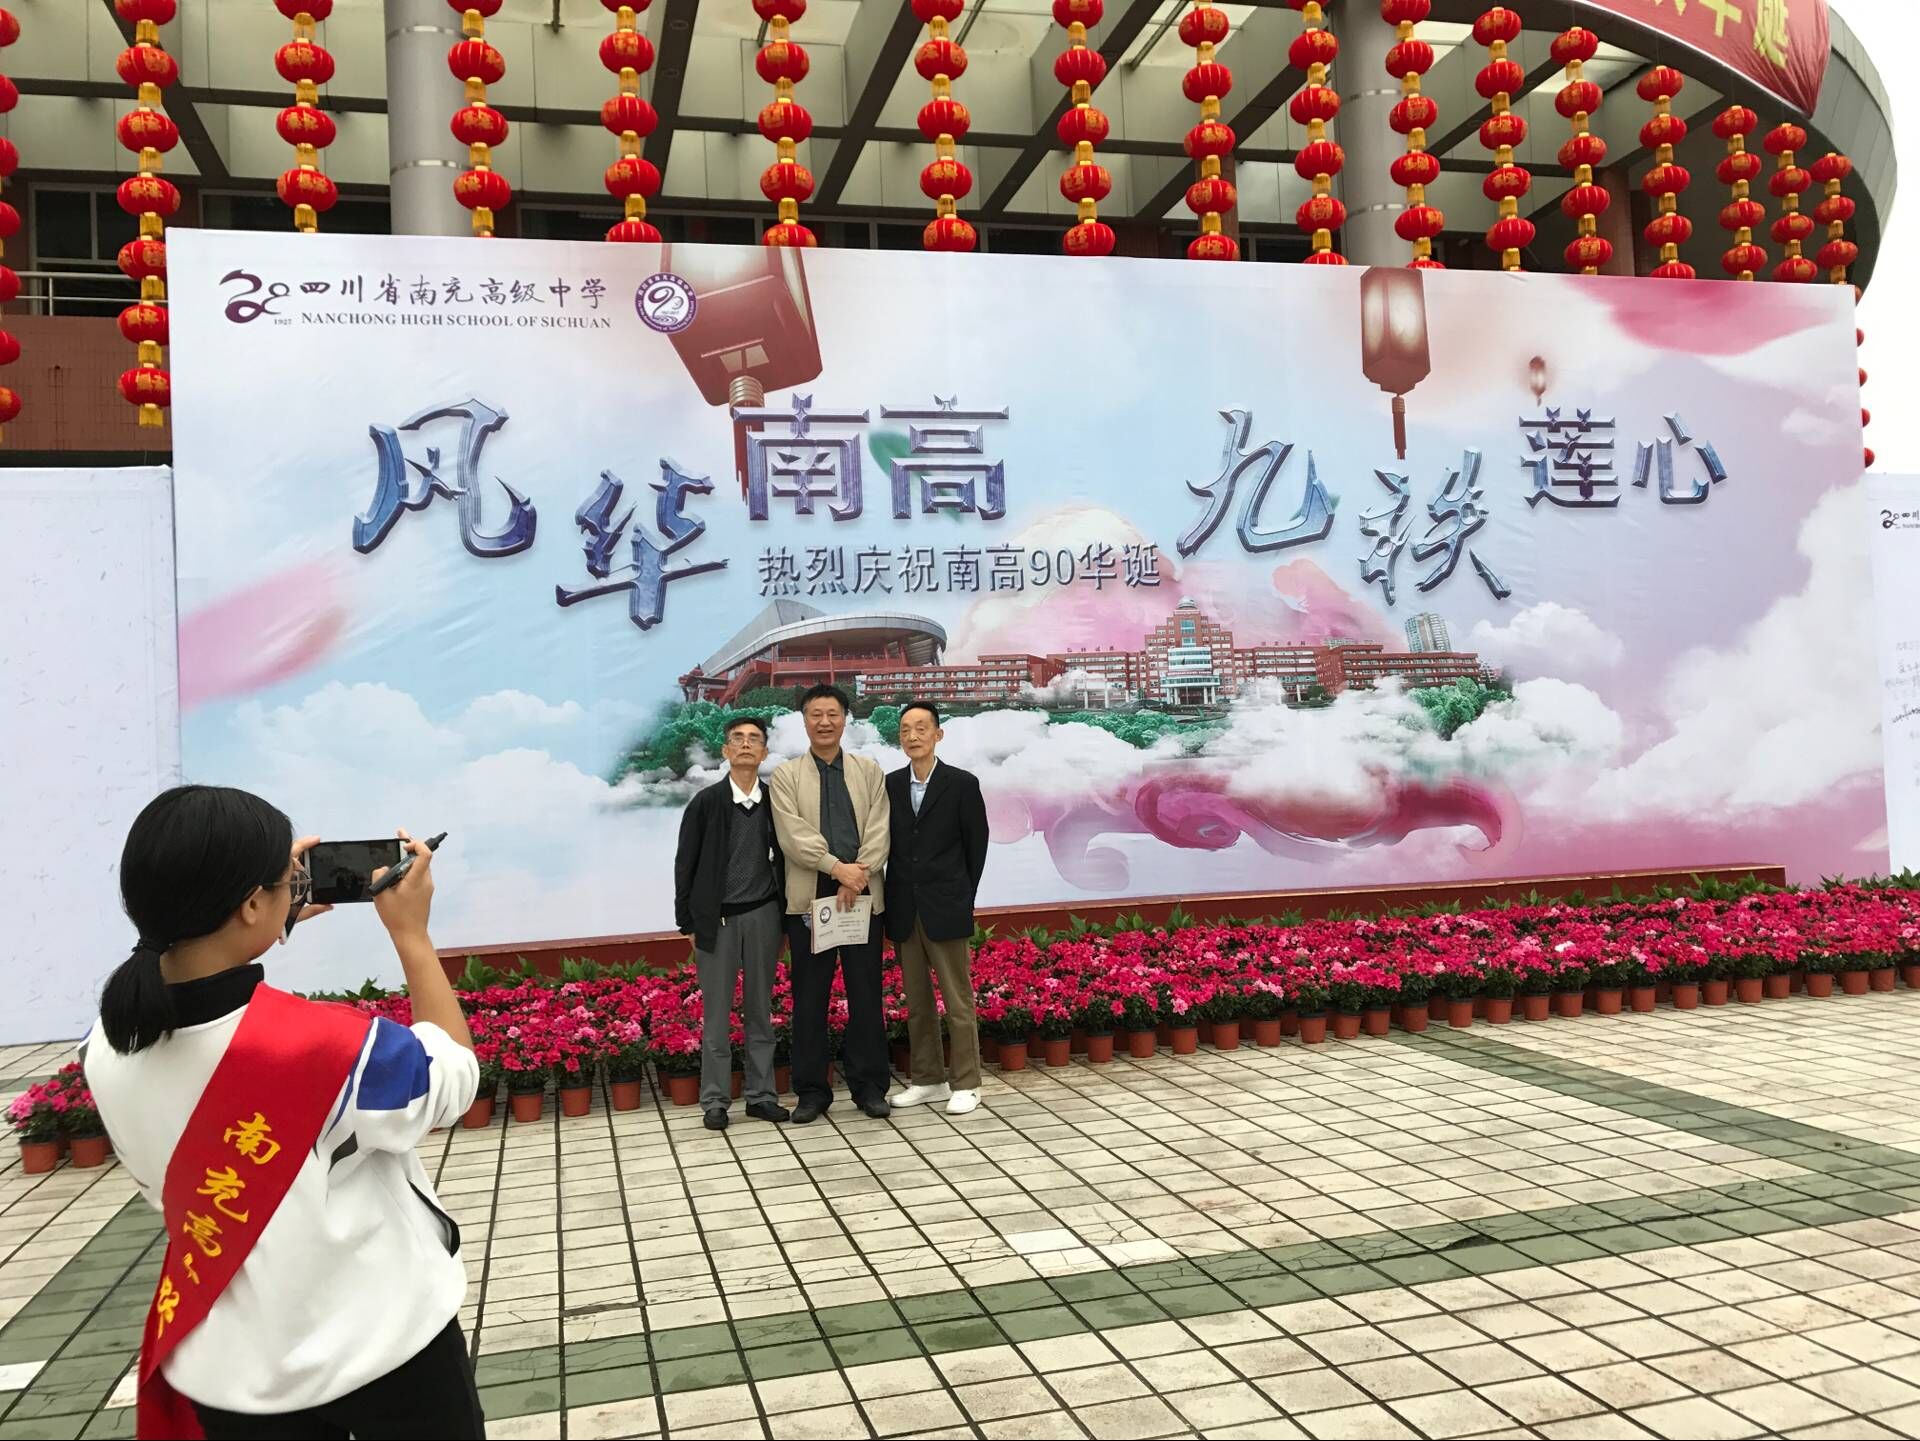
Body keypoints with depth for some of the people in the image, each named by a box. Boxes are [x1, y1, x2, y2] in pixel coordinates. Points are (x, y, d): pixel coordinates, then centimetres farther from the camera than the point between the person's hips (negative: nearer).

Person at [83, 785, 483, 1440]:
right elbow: (455, 1075, -10)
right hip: (383, 1345, -4)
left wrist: (279, 925, 10)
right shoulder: (327, 1044, -30)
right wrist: (411, 935, -4)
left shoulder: (106, 1051, -14)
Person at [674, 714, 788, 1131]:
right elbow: (685, 866, 0)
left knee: (761, 1011, 9)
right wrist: (689, 923, -2)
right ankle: (714, 1101, 11)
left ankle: (761, 1095, 18)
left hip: (763, 916, 2)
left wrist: (785, 918, 2)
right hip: (717, 920, -2)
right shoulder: (706, 803, -3)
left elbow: (783, 860, 6)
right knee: (716, 1015, 3)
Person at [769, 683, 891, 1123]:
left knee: (866, 995, 5)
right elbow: (793, 835, -8)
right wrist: (838, 868, -18)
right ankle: (812, 1090, 13)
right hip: (810, 898, -1)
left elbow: (879, 833, 0)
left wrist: (858, 878, -14)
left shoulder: (870, 772, 9)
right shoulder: (785, 776, 5)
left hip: (863, 896, 1)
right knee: (809, 999, 4)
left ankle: (869, 1085, 16)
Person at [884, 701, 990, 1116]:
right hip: (903, 910, 4)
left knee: (957, 1001, 2)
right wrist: (900, 896, 6)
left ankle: (965, 1083, 11)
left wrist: (962, 899, 3)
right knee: (917, 1002, 11)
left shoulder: (962, 783, -4)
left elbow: (976, 846, 1)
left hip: (945, 909, -4)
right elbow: (887, 843, 11)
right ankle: (928, 1079, 21)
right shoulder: (890, 785, 6)